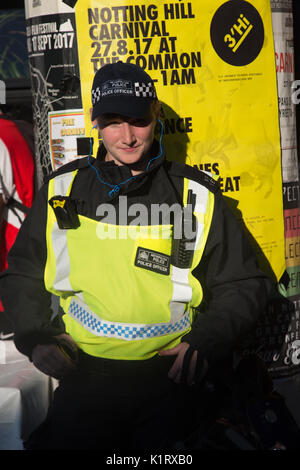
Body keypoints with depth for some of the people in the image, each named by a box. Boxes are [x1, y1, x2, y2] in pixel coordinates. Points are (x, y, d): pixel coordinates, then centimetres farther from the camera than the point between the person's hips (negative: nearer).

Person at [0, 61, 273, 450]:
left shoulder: (197, 196, 3)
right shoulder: (62, 189, 8)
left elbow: (244, 285, 9)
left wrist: (205, 343, -6)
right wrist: (34, 335, 1)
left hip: (169, 373, -1)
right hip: (82, 372, 1)